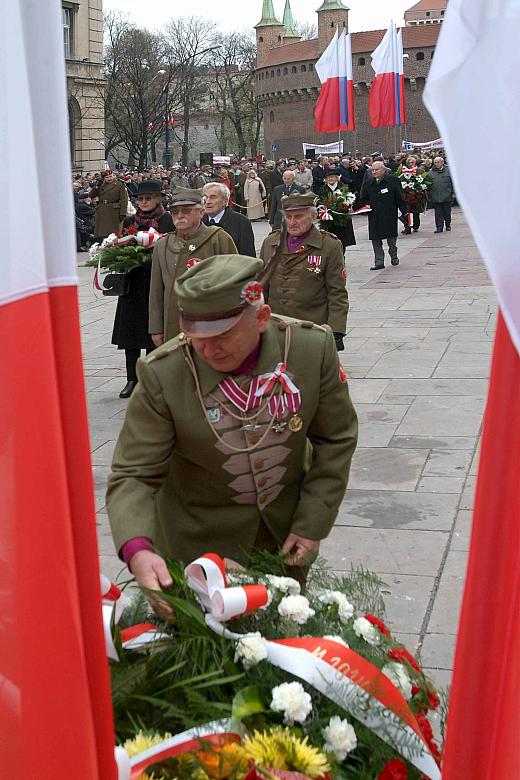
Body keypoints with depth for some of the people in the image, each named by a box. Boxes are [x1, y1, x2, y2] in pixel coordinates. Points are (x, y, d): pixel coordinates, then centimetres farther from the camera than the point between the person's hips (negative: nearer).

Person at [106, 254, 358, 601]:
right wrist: (138, 550, -42)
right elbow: (133, 475, -23)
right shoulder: (161, 375, -26)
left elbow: (335, 439, -7)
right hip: (201, 539, -2)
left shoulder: (313, 347, -20)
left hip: (287, 525, 3)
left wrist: (312, 525, -9)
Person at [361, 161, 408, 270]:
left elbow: (400, 198, -1)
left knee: (391, 238, 6)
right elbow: (363, 199, 17)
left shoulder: (393, 180, -2)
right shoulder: (368, 183, 8)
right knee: (376, 239, -2)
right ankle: (379, 261, 3)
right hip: (374, 216, 3)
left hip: (390, 215, -3)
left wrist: (404, 212, -7)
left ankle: (394, 257, 28)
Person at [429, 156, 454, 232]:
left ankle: (448, 225, 26)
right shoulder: (431, 172, 8)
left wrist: (453, 193, 0)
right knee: (438, 213, 0)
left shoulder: (448, 170, 4)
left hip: (446, 196, -1)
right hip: (435, 197, 1)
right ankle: (439, 227, 3)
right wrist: (429, 195, 4)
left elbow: (453, 182, 4)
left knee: (447, 212, 8)